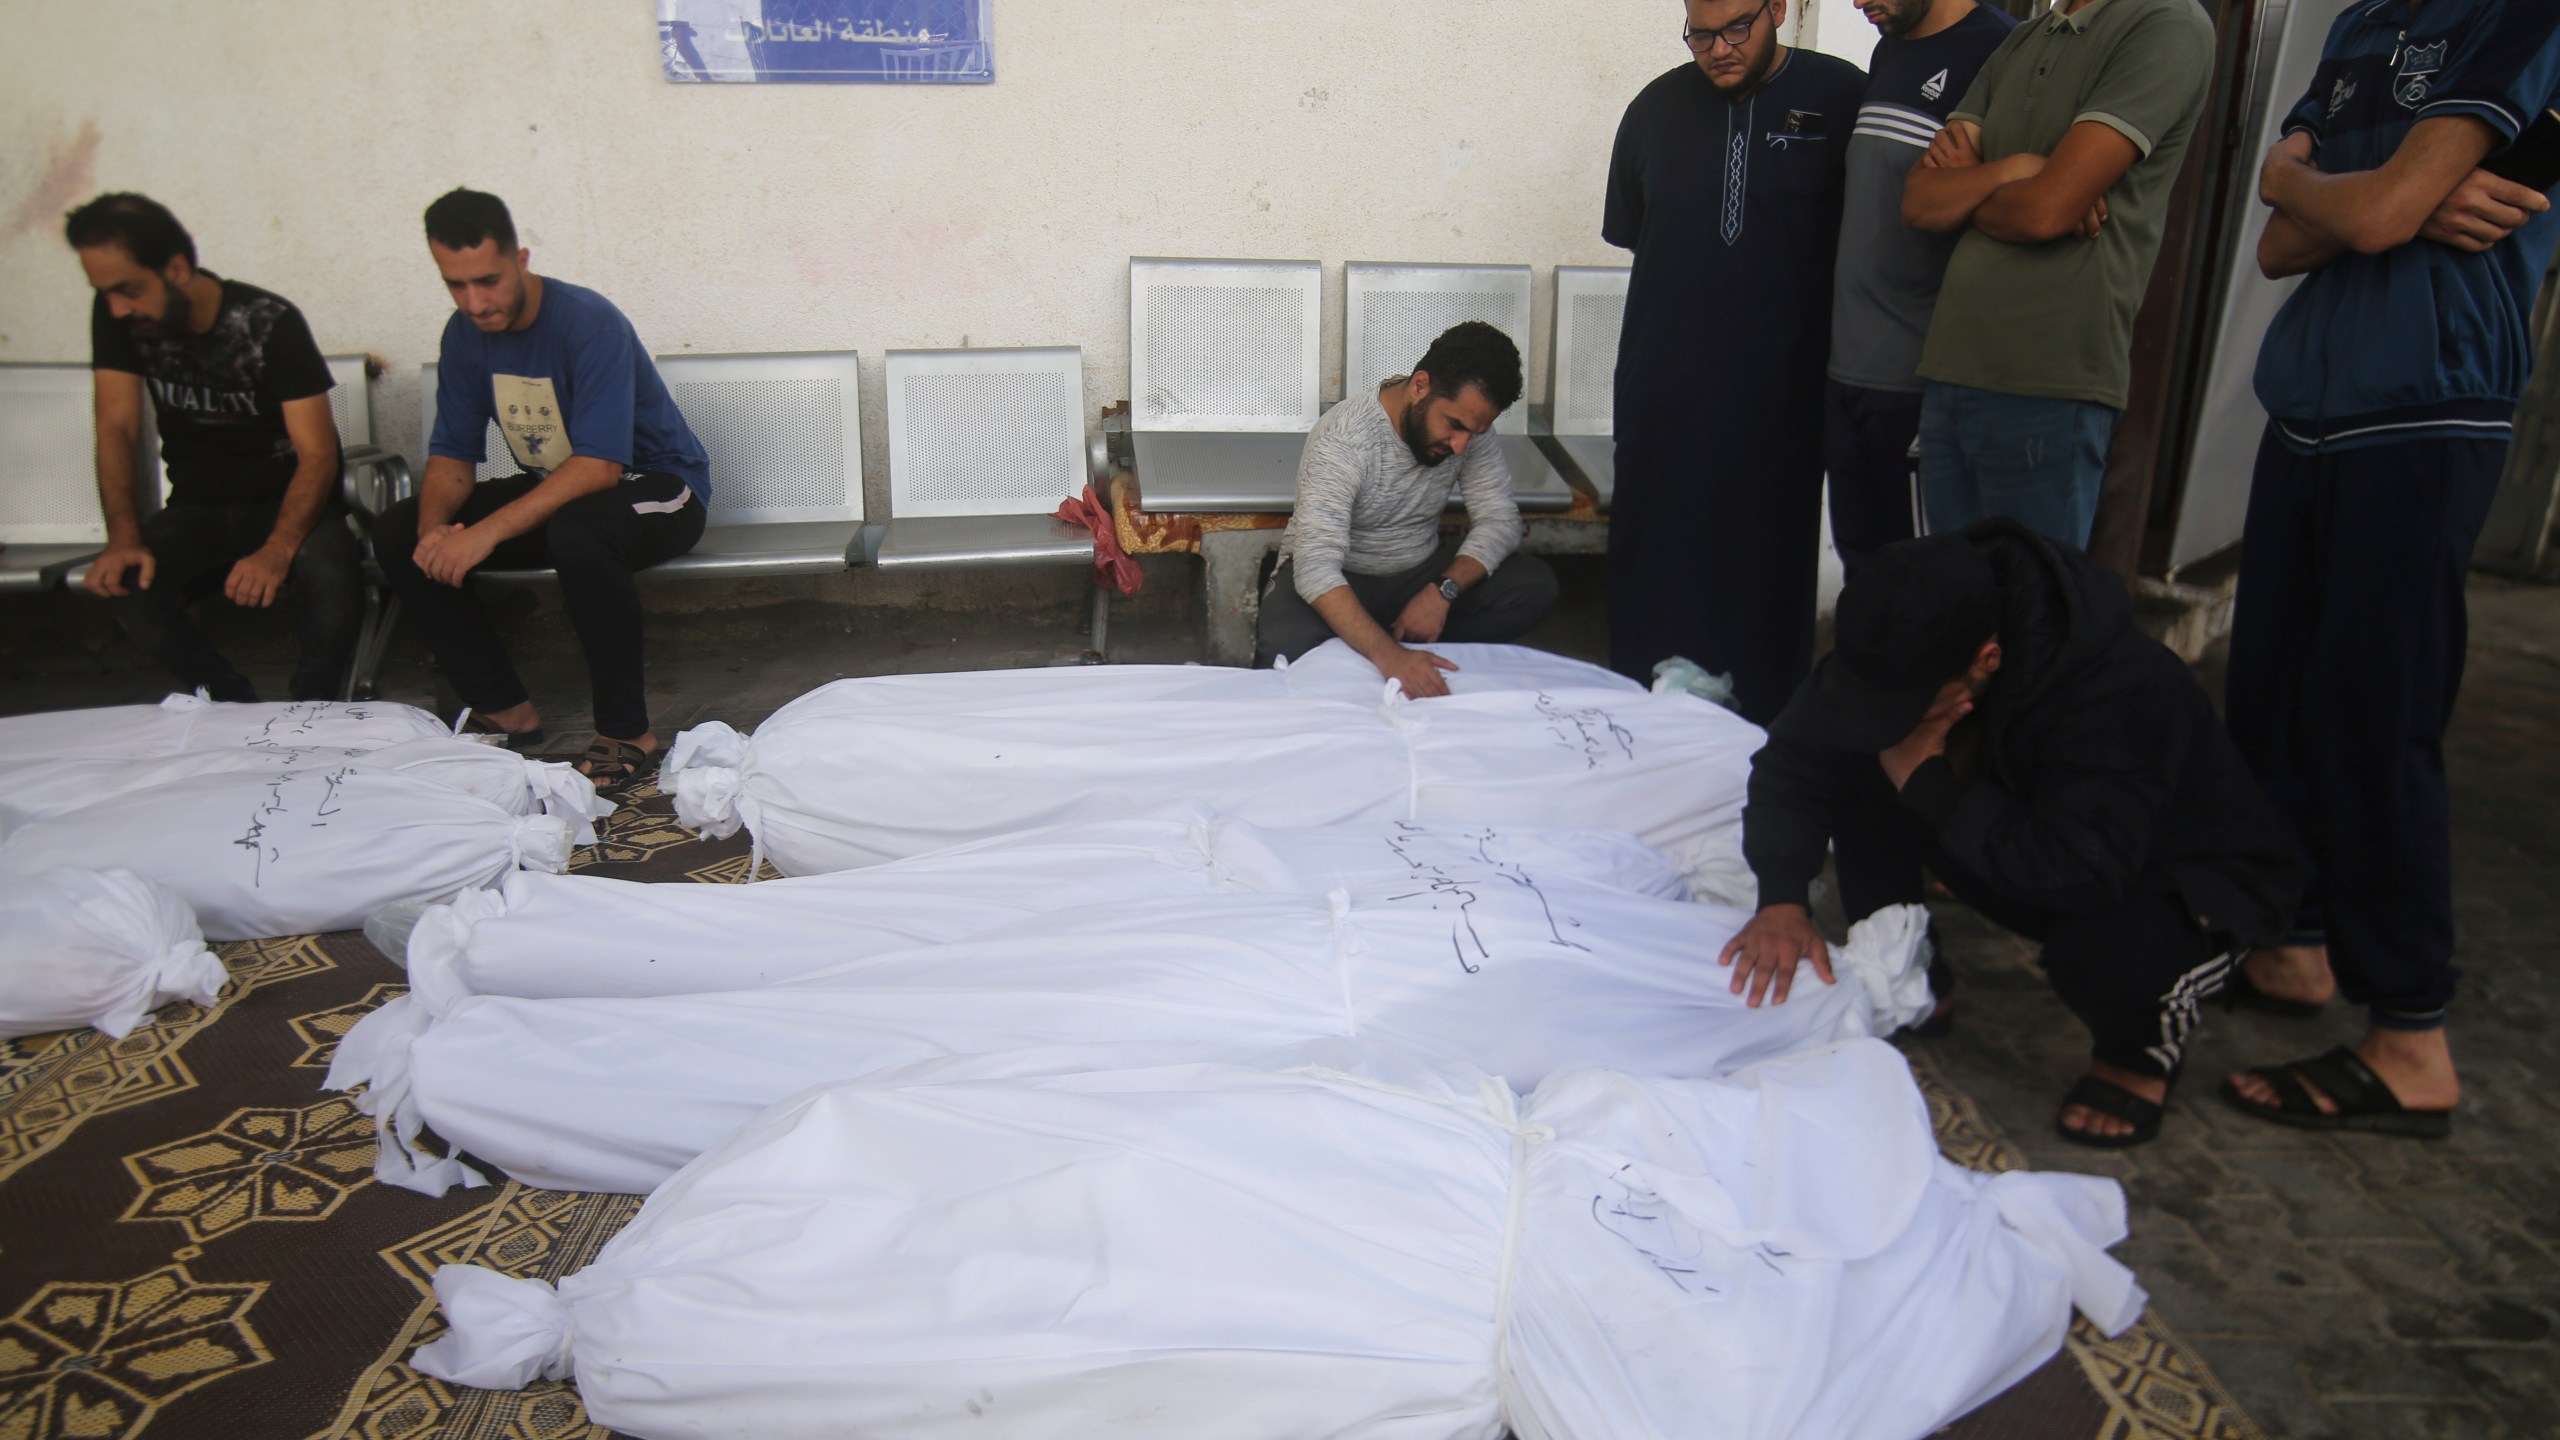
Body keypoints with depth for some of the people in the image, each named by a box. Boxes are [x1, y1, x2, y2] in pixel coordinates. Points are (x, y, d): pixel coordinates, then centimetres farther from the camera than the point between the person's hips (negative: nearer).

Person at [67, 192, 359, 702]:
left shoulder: (270, 323, -17)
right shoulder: (116, 317, -4)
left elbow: (317, 454, -20)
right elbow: (116, 428, -4)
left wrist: (277, 550, -36)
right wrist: (123, 537, -20)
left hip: (287, 504, -4)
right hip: (196, 509, 4)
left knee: (331, 581, -36)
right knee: (126, 583, -28)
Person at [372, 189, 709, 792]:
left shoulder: (589, 323, -23)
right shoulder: (465, 335, -1)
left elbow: (599, 465, -31)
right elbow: (451, 453, 2)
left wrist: (487, 532, -38)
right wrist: (434, 527, -21)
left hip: (655, 488, -7)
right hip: (553, 490, 7)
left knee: (576, 531, -41)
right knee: (397, 532, -6)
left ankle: (628, 734, -27)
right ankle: (505, 710, -1)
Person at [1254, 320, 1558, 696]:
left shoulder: (1469, 427, -11)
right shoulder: (1342, 438, -29)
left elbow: (1499, 520, -9)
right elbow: (1316, 567, -38)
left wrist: (1443, 590, -29)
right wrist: (1388, 655, -52)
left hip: (1420, 571, 5)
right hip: (1340, 579, -5)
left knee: (1535, 585, -19)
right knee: (1284, 648, -37)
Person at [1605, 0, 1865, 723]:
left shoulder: (1840, 95, -3)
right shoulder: (1657, 107, 6)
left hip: (1782, 385, -2)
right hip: (1665, 383, 3)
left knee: (1768, 549, 5)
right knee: (1656, 549, 8)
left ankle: (1762, 718, 18)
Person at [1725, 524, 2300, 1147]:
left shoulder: (2123, 691, -37)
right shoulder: (1908, 651, -19)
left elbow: (2079, 874, -43)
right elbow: (1793, 759, -14)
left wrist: (1928, 784, -35)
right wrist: (1782, 899, -28)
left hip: (2186, 879, -5)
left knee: (2097, 948, -40)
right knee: (1859, 770, -15)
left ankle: (2145, 1047, -1)